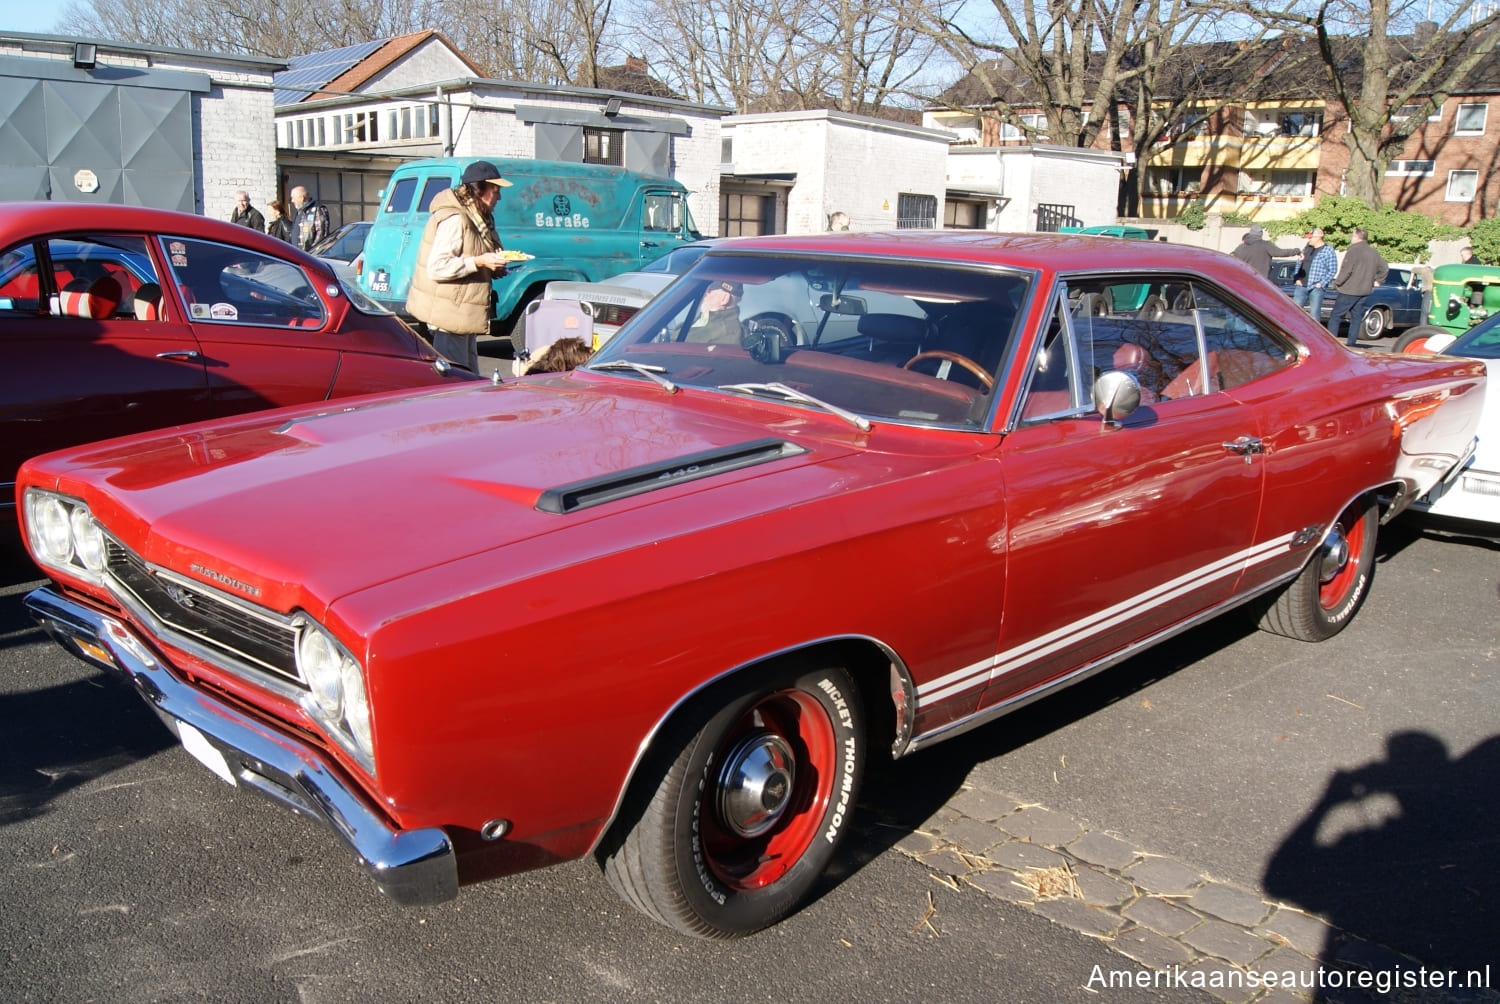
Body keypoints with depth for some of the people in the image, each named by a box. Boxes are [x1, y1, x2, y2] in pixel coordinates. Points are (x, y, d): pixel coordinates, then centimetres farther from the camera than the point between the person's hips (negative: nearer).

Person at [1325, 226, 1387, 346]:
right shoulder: (1374, 252, 12)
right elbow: (1385, 268, 20)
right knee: (1356, 319, 10)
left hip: (1349, 291, -7)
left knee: (1335, 317, -2)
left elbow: (1346, 270, -18)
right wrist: (1376, 280, 24)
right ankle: (1351, 344, 7)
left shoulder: (1354, 250, -12)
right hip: (1365, 291, 7)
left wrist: (1337, 283, -7)